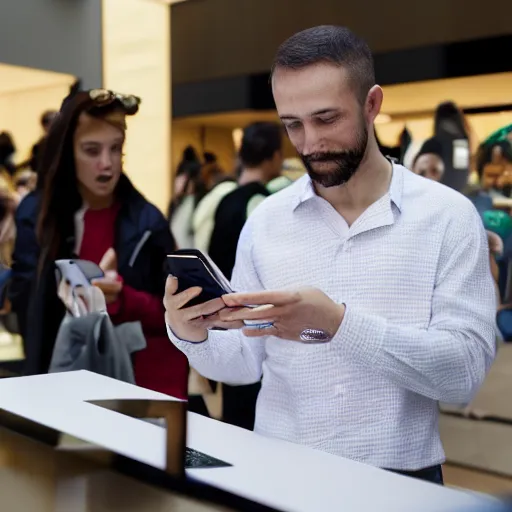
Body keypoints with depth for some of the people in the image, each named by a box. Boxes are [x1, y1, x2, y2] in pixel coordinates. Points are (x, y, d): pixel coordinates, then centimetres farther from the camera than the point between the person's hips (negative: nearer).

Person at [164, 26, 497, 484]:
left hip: (400, 478, -1)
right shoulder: (265, 222, 4)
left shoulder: (448, 216, -4)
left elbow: (466, 369, -11)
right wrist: (193, 336, -13)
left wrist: (337, 323, -22)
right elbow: (246, 362, 7)